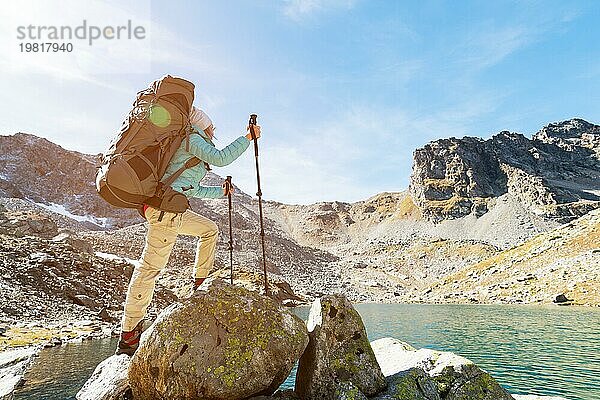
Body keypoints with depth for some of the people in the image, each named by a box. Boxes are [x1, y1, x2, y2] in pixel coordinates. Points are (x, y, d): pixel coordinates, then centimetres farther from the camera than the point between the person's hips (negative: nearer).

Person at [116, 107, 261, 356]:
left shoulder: (194, 146, 29)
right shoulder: (192, 139, 2)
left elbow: (193, 189, 33)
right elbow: (221, 158, -12)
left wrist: (220, 191, 38)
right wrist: (248, 138, -3)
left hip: (172, 210, 10)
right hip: (163, 206, -10)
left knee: (209, 229, 21)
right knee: (151, 266, -10)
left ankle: (200, 283, 23)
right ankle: (127, 337, -5)